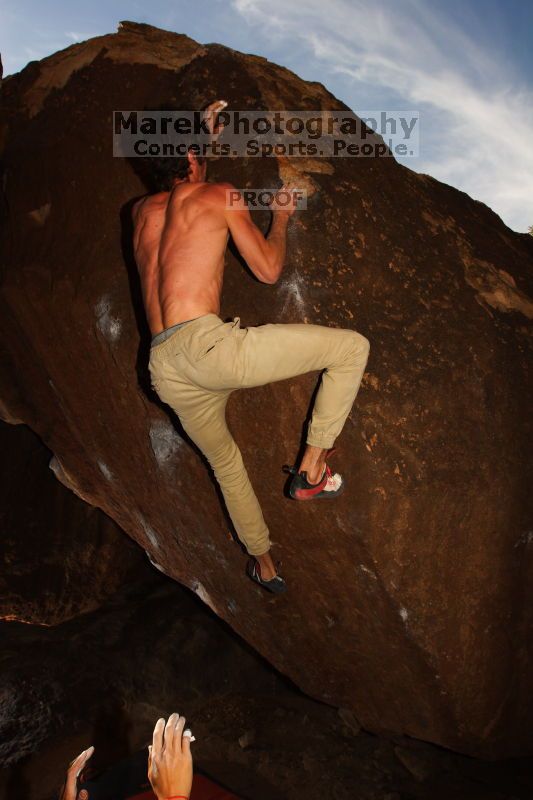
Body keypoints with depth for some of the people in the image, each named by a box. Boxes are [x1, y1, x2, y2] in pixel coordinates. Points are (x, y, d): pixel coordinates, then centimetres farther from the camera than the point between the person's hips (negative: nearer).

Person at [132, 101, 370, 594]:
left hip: (164, 370, 7)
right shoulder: (219, 196, 7)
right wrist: (281, 217, 25)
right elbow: (268, 270, 7)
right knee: (353, 347, 3)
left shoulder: (141, 211, 23)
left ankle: (264, 566, 43)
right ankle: (311, 472, 6)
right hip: (208, 345, -7)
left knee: (225, 463, 29)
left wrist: (206, 132, 52)